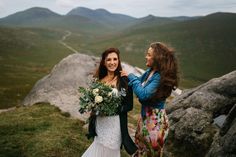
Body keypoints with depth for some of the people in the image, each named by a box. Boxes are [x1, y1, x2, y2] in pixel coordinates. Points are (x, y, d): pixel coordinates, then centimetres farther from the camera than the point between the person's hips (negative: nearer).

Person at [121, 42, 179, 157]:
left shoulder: (160, 77, -26)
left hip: (155, 120, -8)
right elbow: (139, 82, 14)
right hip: (145, 116, 8)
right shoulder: (150, 72, -1)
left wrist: (132, 77, -19)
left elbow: (143, 94, -30)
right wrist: (128, 76, -1)